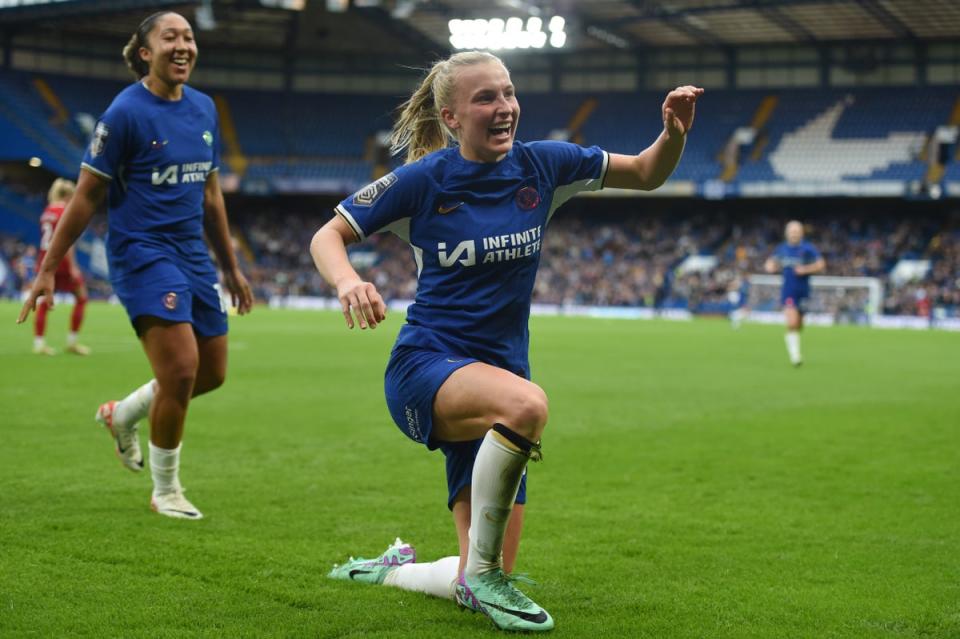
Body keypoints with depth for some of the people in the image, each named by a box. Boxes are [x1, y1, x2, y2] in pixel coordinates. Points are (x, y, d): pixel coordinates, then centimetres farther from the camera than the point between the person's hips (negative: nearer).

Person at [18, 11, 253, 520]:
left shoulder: (204, 109, 10)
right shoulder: (126, 112, -10)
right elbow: (86, 196, -8)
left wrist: (230, 268, 22)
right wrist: (48, 270, -8)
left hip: (193, 255, 7)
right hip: (142, 253, -7)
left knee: (212, 372, 9)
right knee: (181, 369, -14)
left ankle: (122, 415, 35)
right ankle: (165, 490, 5)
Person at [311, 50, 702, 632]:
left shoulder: (541, 165, 1)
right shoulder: (423, 179, -8)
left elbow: (647, 175, 10)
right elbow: (327, 236, -2)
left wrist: (674, 134, -12)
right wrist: (348, 281, -24)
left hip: (493, 377, 5)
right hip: (424, 369, -5)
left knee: (482, 579, 4)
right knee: (526, 404, -40)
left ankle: (392, 568, 37)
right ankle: (482, 573, -23)